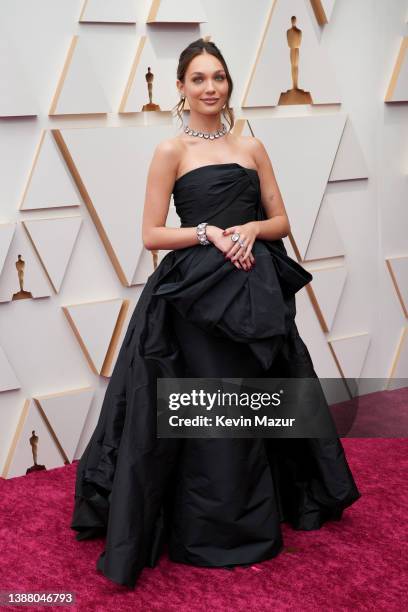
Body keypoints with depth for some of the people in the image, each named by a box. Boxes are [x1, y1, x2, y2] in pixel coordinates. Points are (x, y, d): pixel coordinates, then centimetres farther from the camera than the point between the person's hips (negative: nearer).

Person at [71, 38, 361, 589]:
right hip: (197, 294, -4)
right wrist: (209, 233, -17)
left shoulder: (251, 147, 11)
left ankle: (256, 517, 33)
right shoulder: (171, 151, 0)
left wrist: (249, 229, -9)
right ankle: (210, 531, 18)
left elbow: (281, 221, 11)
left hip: (255, 290, 4)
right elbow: (152, 234, -4)